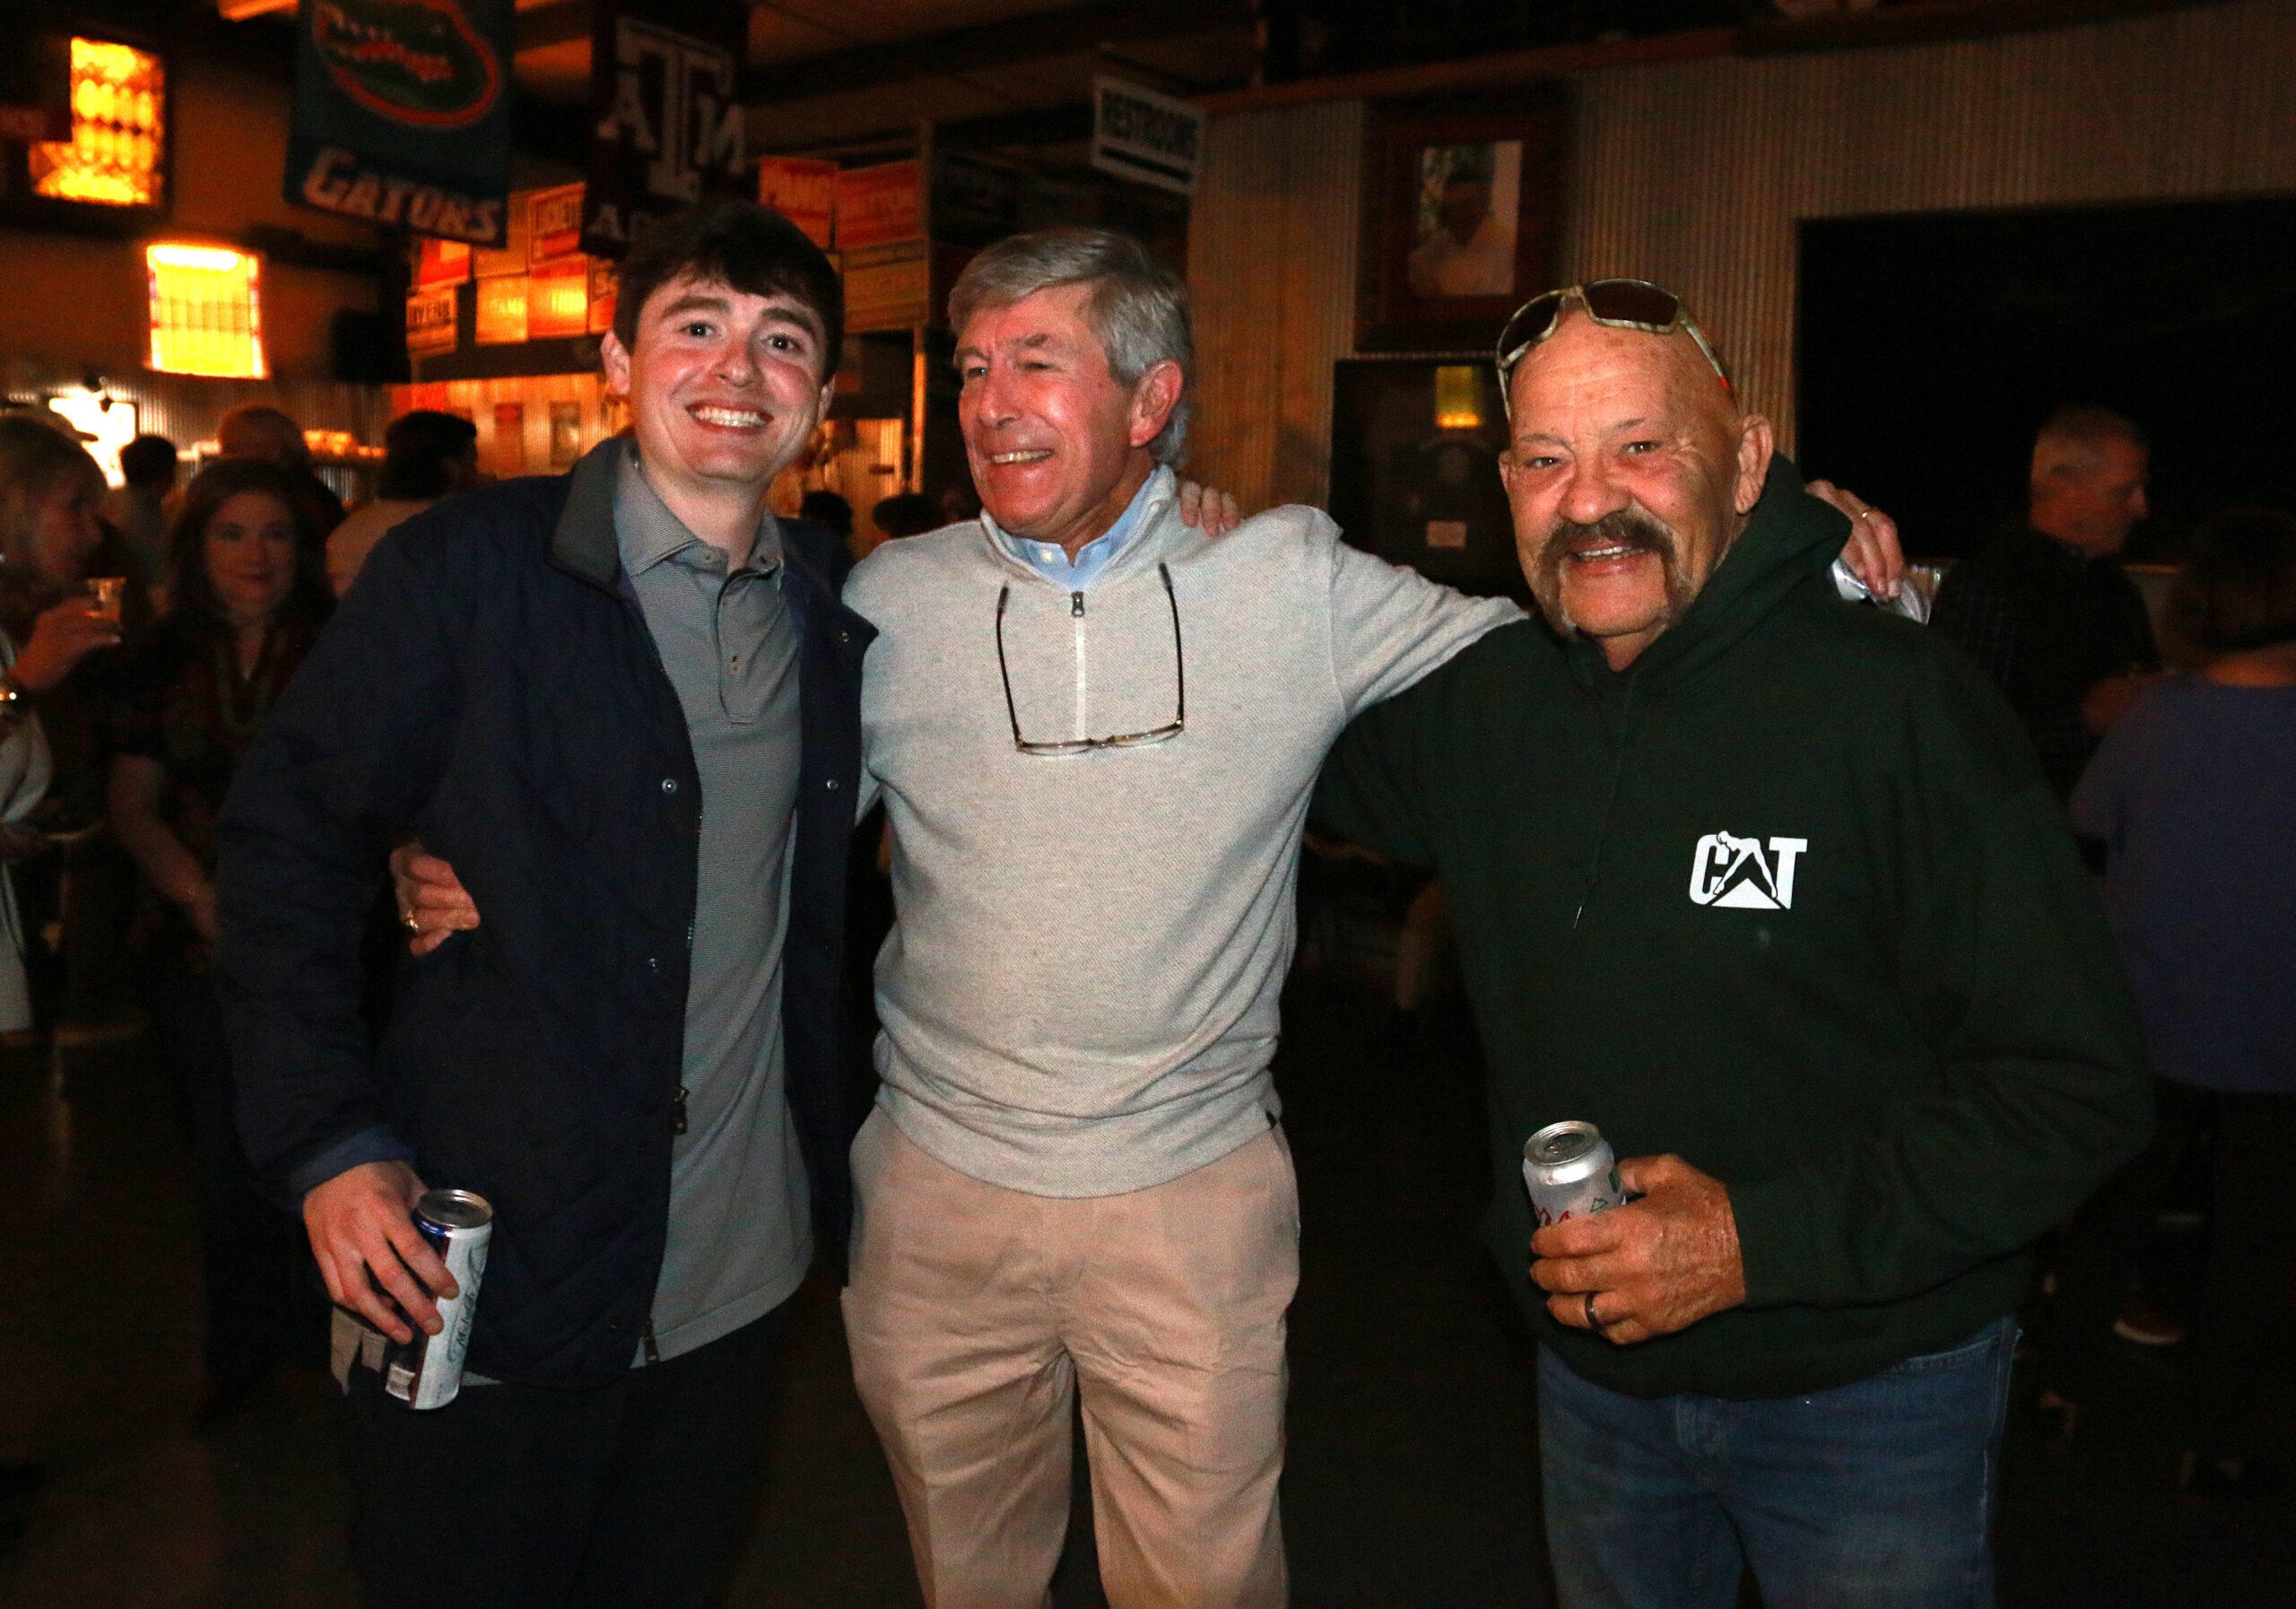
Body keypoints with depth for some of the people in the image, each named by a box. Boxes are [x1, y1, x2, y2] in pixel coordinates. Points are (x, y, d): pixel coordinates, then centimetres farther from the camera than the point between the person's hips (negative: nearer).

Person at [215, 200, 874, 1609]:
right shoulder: (467, 569, -10)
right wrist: (331, 1145, -15)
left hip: (734, 1278, 5)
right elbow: (286, 846, -9)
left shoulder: (830, 629, 5)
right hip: (480, 1267, -4)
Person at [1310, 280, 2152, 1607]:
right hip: (1593, 1372, 4)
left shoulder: (1900, 704, -19)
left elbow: (2081, 1087, -19)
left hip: (1865, 1393, -4)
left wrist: (1764, 1241, -26)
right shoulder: (1481, 700, -5)